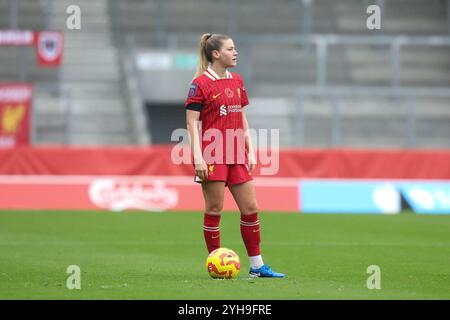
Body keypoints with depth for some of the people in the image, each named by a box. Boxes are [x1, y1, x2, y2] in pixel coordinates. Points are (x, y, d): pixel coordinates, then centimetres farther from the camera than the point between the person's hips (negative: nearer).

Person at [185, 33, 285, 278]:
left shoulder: (237, 81, 13)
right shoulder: (201, 84, -7)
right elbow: (192, 122, -9)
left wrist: (250, 151, 13)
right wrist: (198, 157, -16)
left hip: (236, 155, 7)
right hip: (213, 156, -7)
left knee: (250, 208, 5)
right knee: (214, 210, -1)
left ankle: (257, 266, 12)